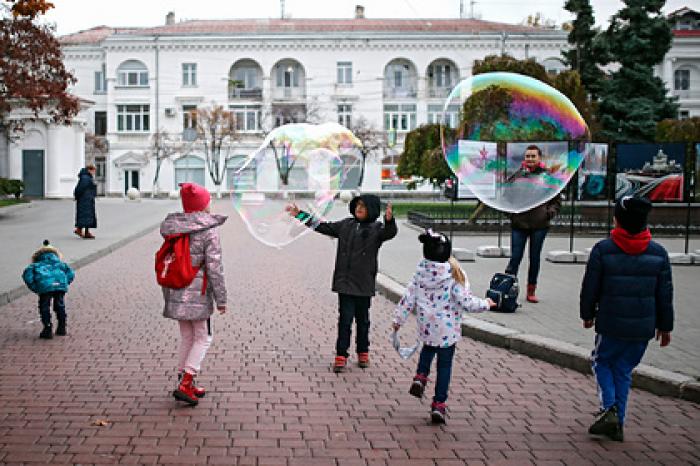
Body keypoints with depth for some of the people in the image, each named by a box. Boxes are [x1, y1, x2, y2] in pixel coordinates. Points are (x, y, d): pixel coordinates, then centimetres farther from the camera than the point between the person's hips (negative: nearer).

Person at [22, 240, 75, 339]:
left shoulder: (36, 265, 29)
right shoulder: (59, 264, 33)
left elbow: (27, 274, 9)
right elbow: (71, 273, 17)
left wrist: (35, 288, 11)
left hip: (45, 286, -2)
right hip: (60, 283, 2)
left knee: (44, 307, 16)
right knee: (60, 306, 23)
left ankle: (48, 330, 17)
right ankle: (61, 328, 31)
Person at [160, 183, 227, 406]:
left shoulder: (172, 230, 7)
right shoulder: (209, 232, -12)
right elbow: (214, 268, -13)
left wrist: (167, 294, 20)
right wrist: (221, 298, -6)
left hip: (175, 293, 6)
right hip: (197, 294, -6)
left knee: (187, 338, 17)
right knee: (203, 338, 5)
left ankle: (186, 382, 23)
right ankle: (184, 385, -4)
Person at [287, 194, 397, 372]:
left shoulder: (376, 229, -3)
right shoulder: (346, 225, 7)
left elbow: (390, 232, -24)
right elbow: (322, 226, 13)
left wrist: (389, 220, -47)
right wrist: (300, 215, 12)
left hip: (364, 284, -1)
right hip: (345, 282, 2)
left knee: (363, 320, 12)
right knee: (345, 319, -1)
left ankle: (363, 353, 27)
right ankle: (341, 356, 5)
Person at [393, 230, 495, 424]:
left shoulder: (420, 273, -8)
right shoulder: (454, 275, -18)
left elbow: (408, 299, -2)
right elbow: (466, 302, -15)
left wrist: (398, 319, 10)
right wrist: (486, 304, 3)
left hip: (426, 327, 3)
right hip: (448, 330, -3)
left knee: (428, 348, 34)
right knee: (445, 364, 9)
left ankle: (420, 377, 15)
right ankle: (439, 404, 11)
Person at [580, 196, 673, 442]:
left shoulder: (602, 249, -9)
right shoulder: (658, 252, 0)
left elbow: (590, 287, -3)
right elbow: (665, 293, 6)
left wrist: (587, 314, 13)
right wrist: (665, 326, 15)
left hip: (611, 324, -3)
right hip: (644, 327, 3)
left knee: (602, 362, 17)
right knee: (624, 370, 14)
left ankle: (609, 408, -5)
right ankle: (617, 423, 14)